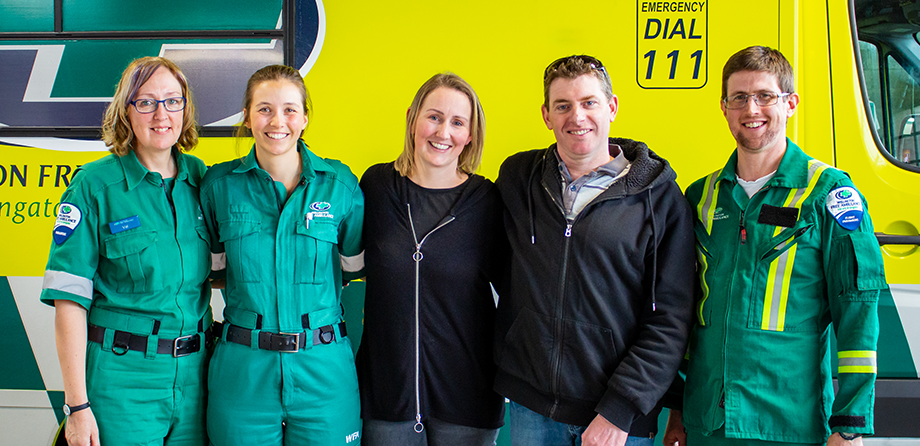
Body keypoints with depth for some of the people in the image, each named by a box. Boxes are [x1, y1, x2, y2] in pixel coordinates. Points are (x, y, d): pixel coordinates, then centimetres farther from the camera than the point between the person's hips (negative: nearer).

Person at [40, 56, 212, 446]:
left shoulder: (199, 177, 6)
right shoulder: (94, 185, -8)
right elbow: (69, 300, -11)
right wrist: (77, 405, -15)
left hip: (195, 371, 4)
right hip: (123, 378, -4)